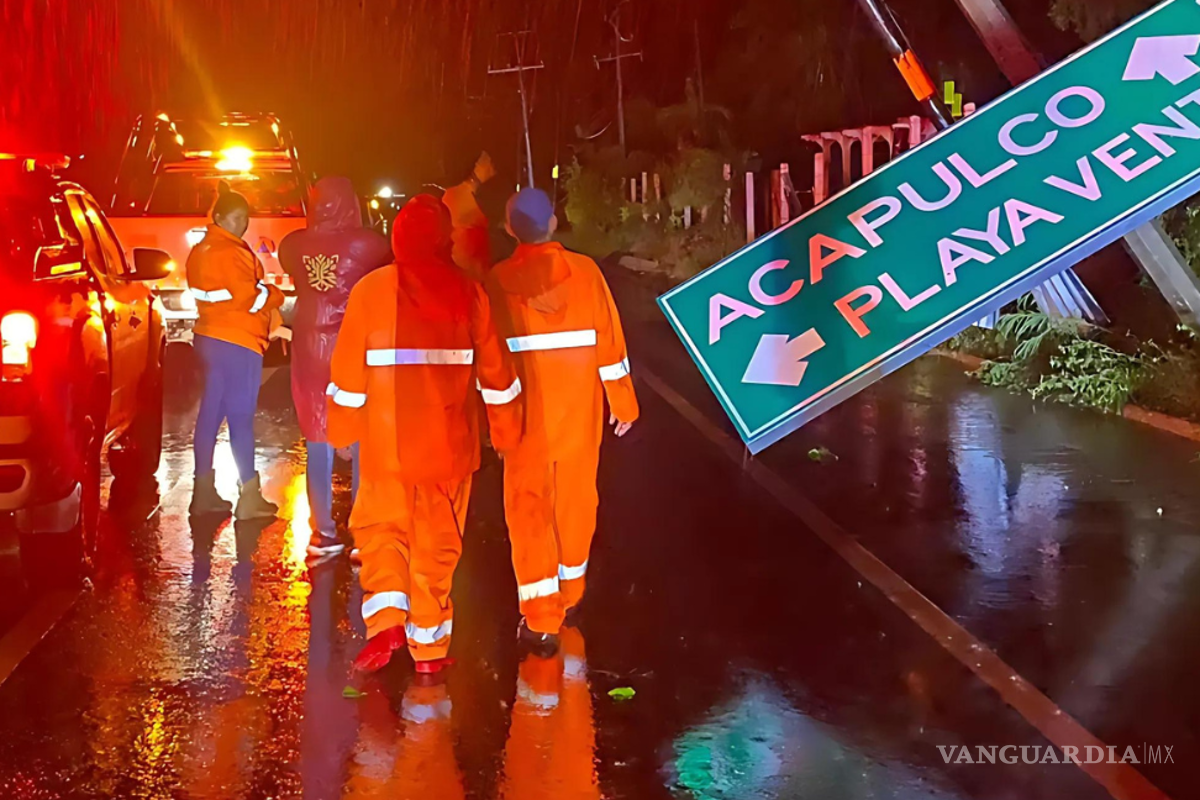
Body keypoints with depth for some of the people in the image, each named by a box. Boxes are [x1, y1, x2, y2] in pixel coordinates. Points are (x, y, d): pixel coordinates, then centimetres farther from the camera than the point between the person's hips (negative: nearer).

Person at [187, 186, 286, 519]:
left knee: (211, 413, 11)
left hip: (211, 337, 10)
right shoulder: (230, 253, -15)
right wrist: (277, 295, 3)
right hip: (238, 341, -10)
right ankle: (250, 497, -4)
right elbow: (252, 297, -16)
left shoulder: (202, 251, 16)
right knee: (241, 416, -7)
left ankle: (204, 491, 16)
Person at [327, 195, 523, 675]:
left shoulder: (371, 290, -5)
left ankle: (386, 620, -5)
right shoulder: (468, 294, -2)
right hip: (450, 444, 1)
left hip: (387, 442, -1)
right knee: (437, 543, 11)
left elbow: (349, 369, -3)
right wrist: (506, 431, 14)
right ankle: (429, 648, 18)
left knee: (380, 529, 15)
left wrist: (342, 430, 9)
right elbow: (495, 370, 3)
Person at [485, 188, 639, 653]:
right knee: (576, 499, 17)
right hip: (579, 411, 2)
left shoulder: (498, 281, -8)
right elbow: (609, 339, -3)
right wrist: (623, 402, 6)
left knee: (529, 508, 5)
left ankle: (541, 619, 1)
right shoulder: (585, 271, -6)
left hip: (526, 414, -2)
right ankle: (570, 594, 36)